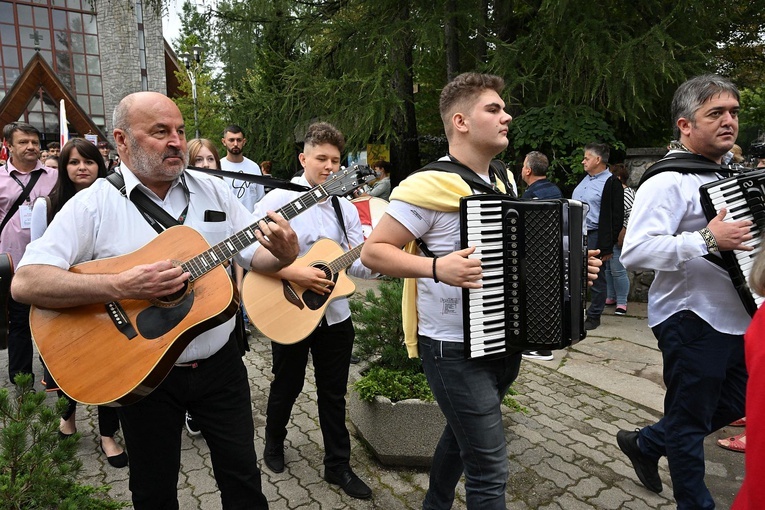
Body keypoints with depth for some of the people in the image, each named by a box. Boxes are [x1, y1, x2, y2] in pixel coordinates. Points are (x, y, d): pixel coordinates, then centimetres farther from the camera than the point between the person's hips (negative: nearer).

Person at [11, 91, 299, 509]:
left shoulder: (214, 190, 1)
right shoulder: (94, 204, -10)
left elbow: (255, 254, 3)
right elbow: (25, 282, -17)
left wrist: (283, 255, -20)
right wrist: (122, 287, -30)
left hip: (218, 362, 3)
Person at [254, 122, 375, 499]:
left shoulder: (345, 208, 4)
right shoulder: (278, 200, -10)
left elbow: (358, 265, 2)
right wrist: (293, 273, -26)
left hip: (334, 315, 4)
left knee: (334, 394, 14)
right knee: (287, 386, 17)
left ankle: (338, 465, 30)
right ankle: (274, 444, 45)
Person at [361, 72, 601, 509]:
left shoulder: (504, 181, 8)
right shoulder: (429, 185, -17)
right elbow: (373, 251, -17)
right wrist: (437, 267, -30)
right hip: (456, 350, -8)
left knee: (463, 436, 25)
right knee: (490, 469, -3)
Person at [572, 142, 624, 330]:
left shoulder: (611, 183, -10)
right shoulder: (584, 180, 15)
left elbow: (616, 217, -13)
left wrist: (608, 246, -16)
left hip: (594, 237, -8)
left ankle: (594, 316, 14)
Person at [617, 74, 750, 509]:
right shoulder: (668, 182, -18)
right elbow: (634, 252, -29)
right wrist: (707, 241, -30)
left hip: (737, 315, 9)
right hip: (692, 320, -9)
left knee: (733, 403, 22)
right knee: (690, 419, 8)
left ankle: (645, 443, 38)